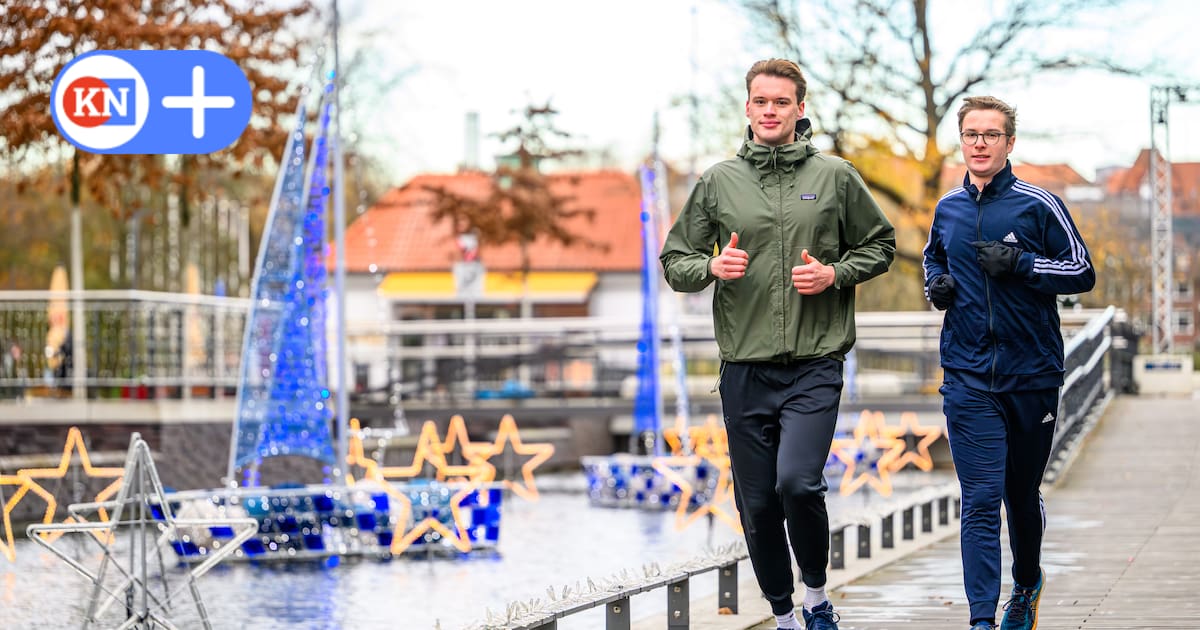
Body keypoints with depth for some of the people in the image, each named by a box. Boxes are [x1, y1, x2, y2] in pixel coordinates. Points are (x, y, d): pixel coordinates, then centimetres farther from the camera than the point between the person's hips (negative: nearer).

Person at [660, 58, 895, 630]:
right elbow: (674, 261, 11)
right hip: (744, 370, 2)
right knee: (756, 504, 5)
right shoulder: (717, 183, 7)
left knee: (798, 482, -20)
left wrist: (835, 273, -5)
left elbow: (880, 245, 13)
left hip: (815, 366, -2)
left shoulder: (835, 177, 4)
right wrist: (710, 267, -11)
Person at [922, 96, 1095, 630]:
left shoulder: (1037, 205, -4)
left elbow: (1082, 272, -4)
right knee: (980, 501, -8)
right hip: (968, 379, 1)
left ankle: (1027, 586, 39)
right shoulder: (947, 209, 8)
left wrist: (1020, 263, -17)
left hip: (1032, 375, -1)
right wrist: (936, 285, 5)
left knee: (1023, 495, 14)